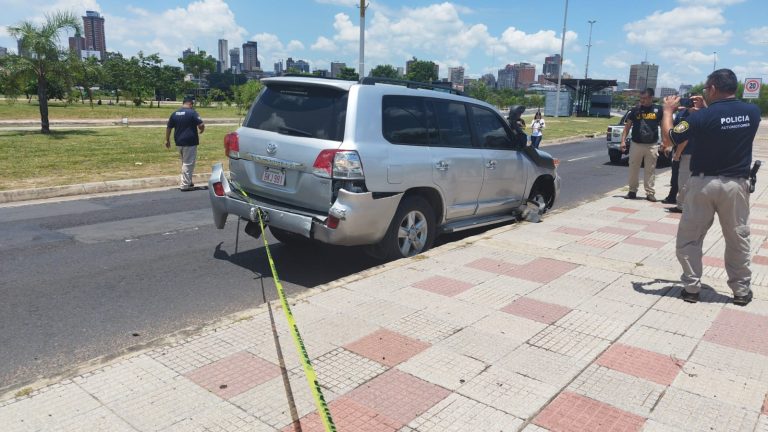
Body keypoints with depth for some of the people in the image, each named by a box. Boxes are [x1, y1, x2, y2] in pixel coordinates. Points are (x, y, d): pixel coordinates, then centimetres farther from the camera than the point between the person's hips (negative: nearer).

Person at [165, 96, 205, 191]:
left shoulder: (175, 113, 9)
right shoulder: (192, 112, -10)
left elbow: (168, 128, 11)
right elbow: (201, 125, -17)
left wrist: (167, 140, 20)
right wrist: (201, 130, 5)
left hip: (179, 142, 6)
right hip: (190, 142, -6)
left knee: (184, 162, 20)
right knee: (188, 163, 0)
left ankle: (188, 182, 27)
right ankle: (185, 185, 1)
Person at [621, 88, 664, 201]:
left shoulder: (658, 110, 3)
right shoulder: (635, 110, 4)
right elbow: (627, 126, 7)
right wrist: (623, 140, -2)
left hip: (652, 145, -1)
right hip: (636, 144, 1)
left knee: (650, 170, 3)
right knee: (633, 169, 5)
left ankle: (650, 192, 9)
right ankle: (632, 191, 15)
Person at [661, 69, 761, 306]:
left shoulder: (703, 116, -15)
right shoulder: (753, 112, -1)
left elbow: (668, 139, -7)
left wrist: (668, 111, 5)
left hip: (703, 184, -3)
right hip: (736, 185, 4)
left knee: (689, 239, 10)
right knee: (738, 239, 14)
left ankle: (691, 288, 13)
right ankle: (741, 290, 22)